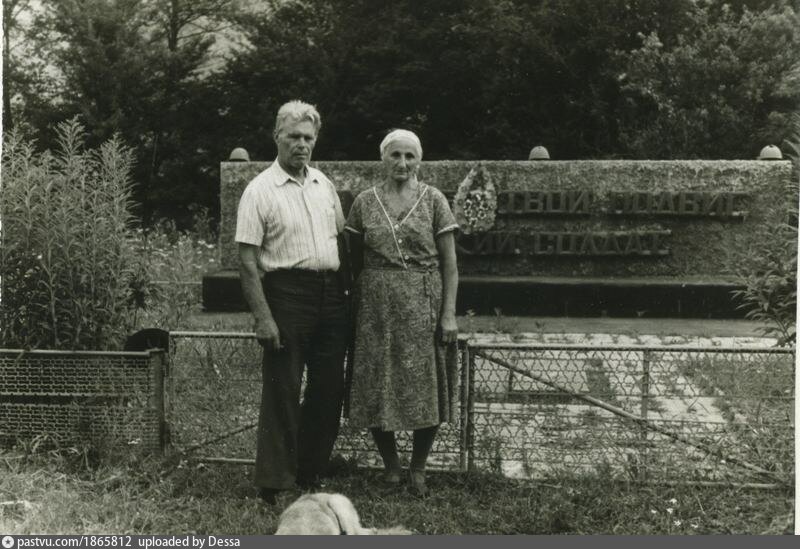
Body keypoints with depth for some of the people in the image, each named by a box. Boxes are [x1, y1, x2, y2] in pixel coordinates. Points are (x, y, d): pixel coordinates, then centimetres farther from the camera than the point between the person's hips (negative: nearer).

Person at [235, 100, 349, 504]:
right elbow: (248, 261, -10)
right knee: (282, 392, -4)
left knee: (329, 391, 9)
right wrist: (263, 317, -17)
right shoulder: (260, 191, -6)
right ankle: (273, 486, 4)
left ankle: (310, 477, 22)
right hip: (286, 291, -6)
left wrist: (349, 289, 11)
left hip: (331, 293, 6)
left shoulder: (324, 184, 13)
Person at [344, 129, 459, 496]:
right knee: (376, 389, 4)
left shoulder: (433, 200, 1)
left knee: (426, 389, 2)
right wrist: (354, 306, 5)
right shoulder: (364, 203, 5)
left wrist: (449, 313, -7)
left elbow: (449, 263, 0)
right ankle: (390, 462, 24)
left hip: (424, 306, -1)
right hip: (376, 307, 1)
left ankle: (418, 468, 19)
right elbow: (355, 262, 11)